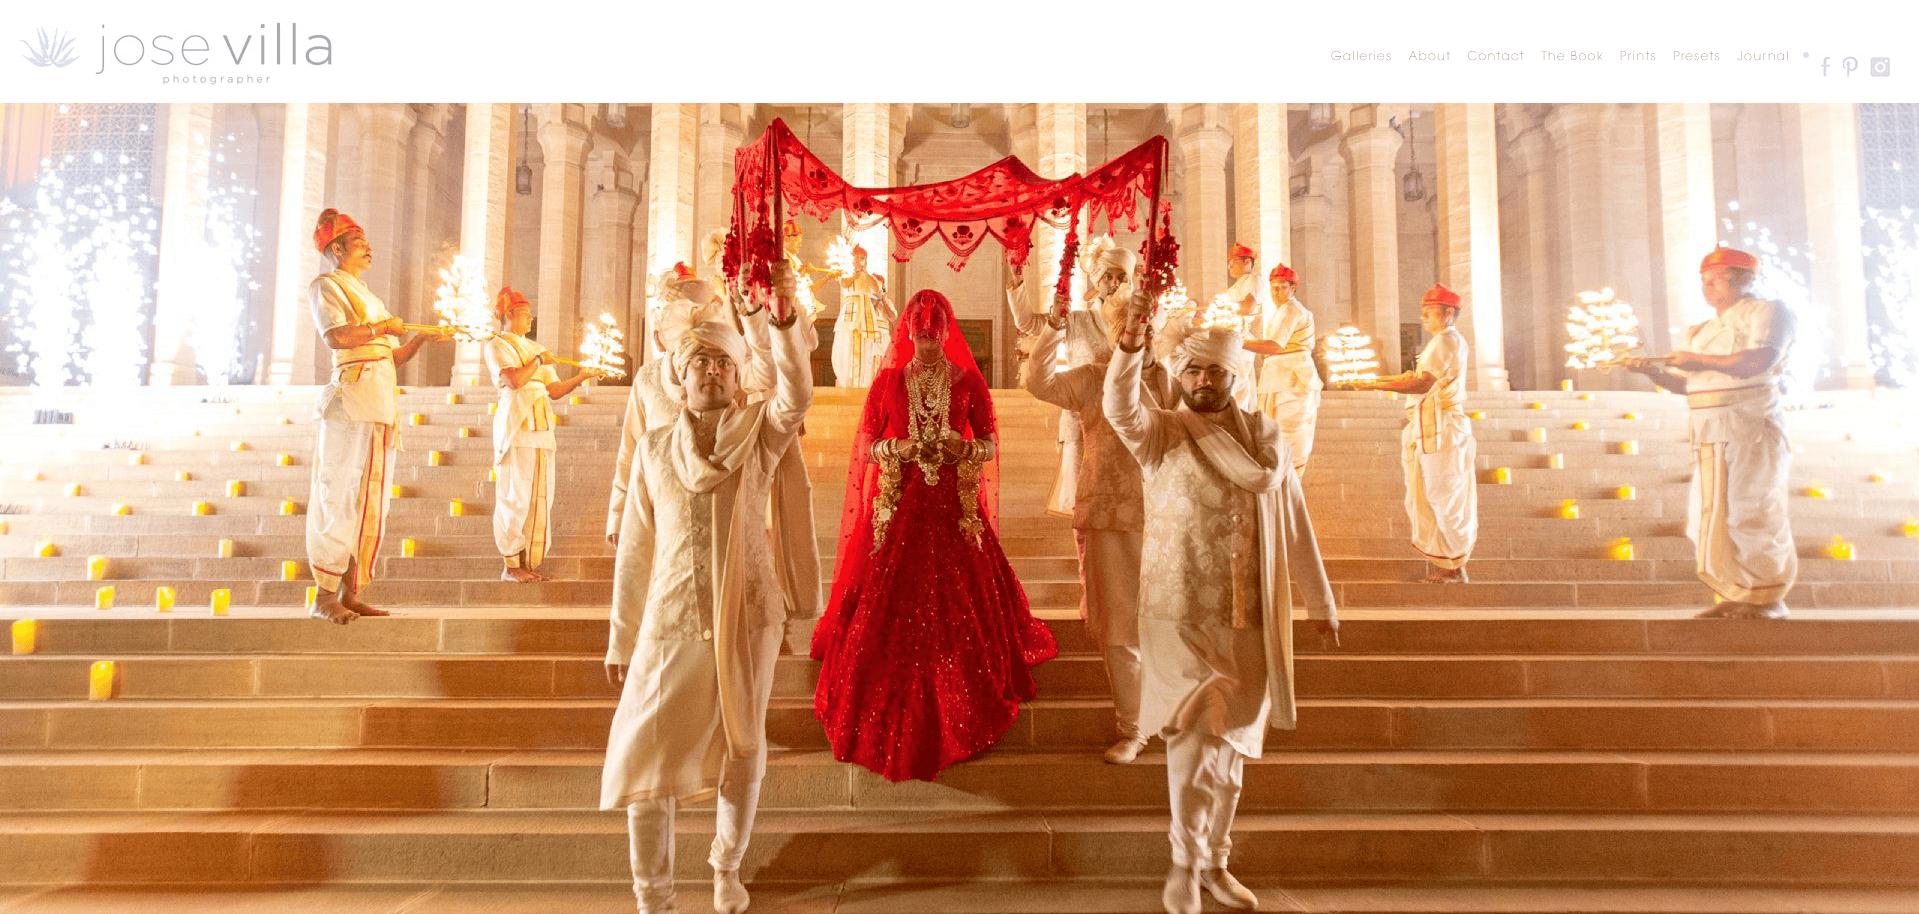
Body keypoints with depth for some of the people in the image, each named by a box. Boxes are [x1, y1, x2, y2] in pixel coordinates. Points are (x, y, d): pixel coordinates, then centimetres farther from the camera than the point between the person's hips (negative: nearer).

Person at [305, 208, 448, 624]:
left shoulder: (369, 297, 27)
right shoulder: (327, 285, 3)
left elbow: (394, 356, 22)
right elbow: (335, 337, -15)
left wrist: (421, 337, 8)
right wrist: (381, 327, -5)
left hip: (383, 402, 8)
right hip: (351, 396, -8)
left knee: (372, 500, 6)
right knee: (341, 497, -9)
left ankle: (351, 592, 10)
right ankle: (324, 596, -5)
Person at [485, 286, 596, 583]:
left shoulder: (534, 348, 24)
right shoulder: (497, 345, 3)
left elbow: (554, 391, 16)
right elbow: (514, 380, -14)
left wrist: (580, 377, 4)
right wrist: (538, 361, -2)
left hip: (541, 428, 7)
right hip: (516, 425, -7)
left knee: (540, 496, 3)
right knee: (516, 495, -7)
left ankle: (528, 562, 7)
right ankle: (511, 565, -2)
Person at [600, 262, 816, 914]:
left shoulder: (758, 431, 3)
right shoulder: (653, 448, 7)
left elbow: (796, 395, -20)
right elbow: (635, 549, 7)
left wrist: (784, 319, -34)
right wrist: (621, 640, 7)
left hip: (748, 616, -1)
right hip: (670, 621, 1)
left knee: (742, 748, 11)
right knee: (646, 752, -2)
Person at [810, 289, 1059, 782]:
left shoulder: (968, 380, 7)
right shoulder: (887, 381, 8)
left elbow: (990, 444, 8)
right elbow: (866, 446, 8)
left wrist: (962, 448, -11)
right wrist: (898, 448, -10)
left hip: (955, 510, 0)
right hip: (898, 509, 0)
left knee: (959, 606, 0)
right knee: (892, 608, -2)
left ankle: (958, 720, 14)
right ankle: (889, 722, 11)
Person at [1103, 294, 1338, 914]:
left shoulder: (1265, 440, 7)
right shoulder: (1162, 435, -1)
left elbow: (1295, 529, 11)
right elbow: (1120, 409, -24)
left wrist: (1319, 602, 14)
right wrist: (1130, 344, -38)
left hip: (1247, 618, 4)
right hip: (1181, 613, -3)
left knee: (1230, 742, 12)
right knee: (1193, 732, -11)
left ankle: (1214, 861, 27)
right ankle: (1185, 863, 5)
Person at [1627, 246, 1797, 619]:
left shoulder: (1766, 312, 3)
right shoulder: (1700, 333, 24)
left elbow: (1760, 361, -15)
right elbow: (1683, 384, 20)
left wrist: (1701, 361, -12)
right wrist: (1652, 371, 2)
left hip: (1751, 428, -7)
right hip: (1709, 434, 7)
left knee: (1750, 510, -8)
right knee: (1712, 516, 3)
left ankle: (1769, 597, 1)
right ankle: (1734, 595, 9)